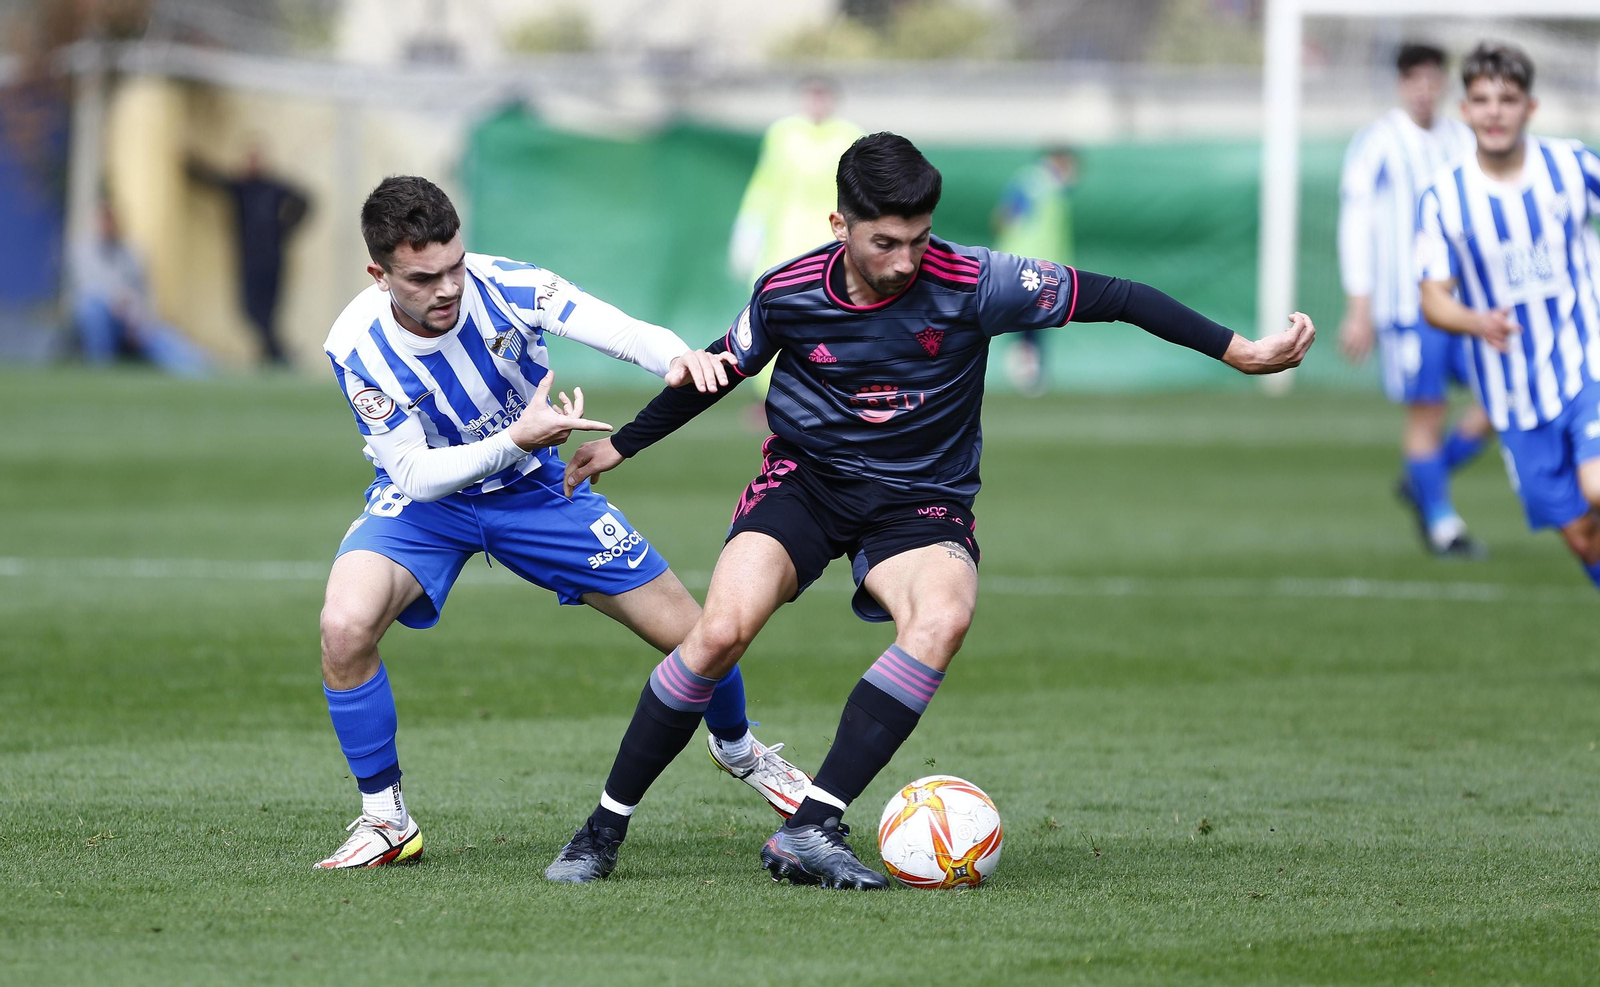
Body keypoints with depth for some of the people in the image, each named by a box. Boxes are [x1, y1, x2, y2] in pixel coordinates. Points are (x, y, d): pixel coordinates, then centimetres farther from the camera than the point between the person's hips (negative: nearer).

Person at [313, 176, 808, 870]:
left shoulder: (505, 287, -27)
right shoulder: (357, 346, -26)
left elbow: (621, 333, -36)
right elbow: (414, 474, -25)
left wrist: (678, 357, -59)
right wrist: (517, 439, -40)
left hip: (533, 489, 1)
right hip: (424, 500, -1)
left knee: (695, 637, 1)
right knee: (346, 625, -31)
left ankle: (738, 748, 37)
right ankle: (384, 819, -10)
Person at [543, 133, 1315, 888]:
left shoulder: (972, 283, -16)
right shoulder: (787, 293, -10)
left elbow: (1113, 297, -11)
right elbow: (722, 368, 11)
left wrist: (1240, 353, -12)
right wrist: (622, 445, 21)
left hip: (919, 503, 0)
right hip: (803, 481, 0)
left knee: (944, 617, -34)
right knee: (722, 631, -25)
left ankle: (809, 830, -33)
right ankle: (605, 826, -7)